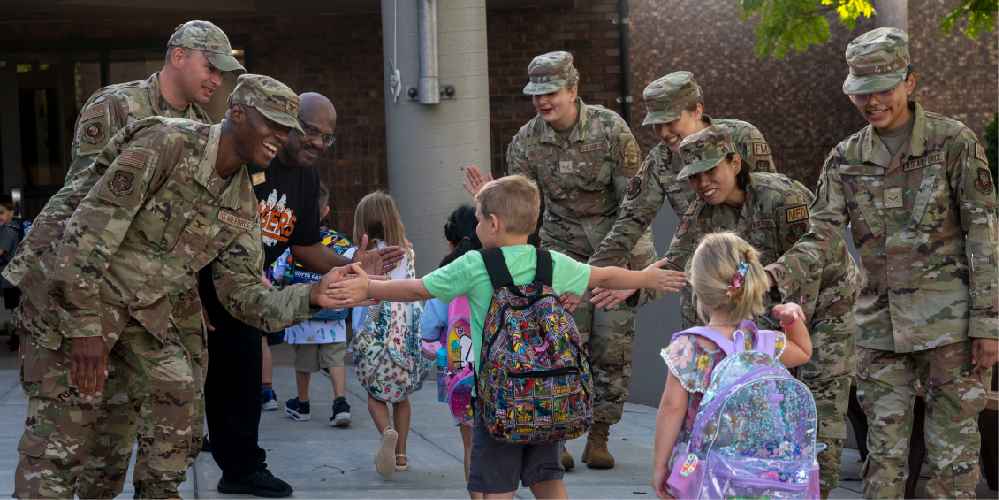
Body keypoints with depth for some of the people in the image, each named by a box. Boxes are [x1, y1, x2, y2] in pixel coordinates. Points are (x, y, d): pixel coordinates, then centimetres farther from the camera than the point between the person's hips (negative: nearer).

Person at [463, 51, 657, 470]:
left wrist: (603, 260, -20)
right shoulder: (526, 141, -6)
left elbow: (632, 200, -12)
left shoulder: (610, 129, -14)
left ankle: (598, 437, 8)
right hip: (563, 243, 2)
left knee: (613, 343, -3)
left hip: (618, 245, -1)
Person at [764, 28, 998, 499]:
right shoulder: (845, 159, 7)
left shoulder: (953, 142, -4)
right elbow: (821, 234, 0)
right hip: (880, 326, 4)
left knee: (952, 450, 1)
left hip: (948, 321, -4)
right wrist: (774, 275, -21)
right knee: (884, 451, 7)